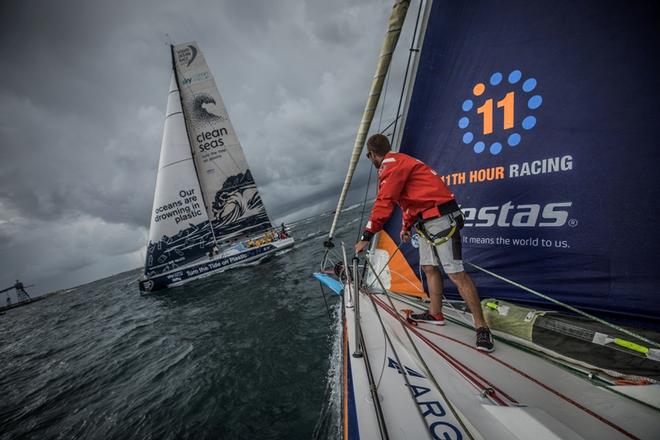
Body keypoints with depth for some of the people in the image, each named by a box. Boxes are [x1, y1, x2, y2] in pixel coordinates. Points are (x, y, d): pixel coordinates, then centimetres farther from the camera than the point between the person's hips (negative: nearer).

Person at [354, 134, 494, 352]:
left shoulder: (392, 164, -11)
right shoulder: (399, 162, 21)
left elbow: (384, 203, -18)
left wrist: (366, 237, -13)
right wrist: (406, 227, 35)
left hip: (440, 218, -10)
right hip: (427, 220, 11)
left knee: (455, 273, -9)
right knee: (429, 267, 14)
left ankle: (482, 328, 0)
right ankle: (435, 314, 25)